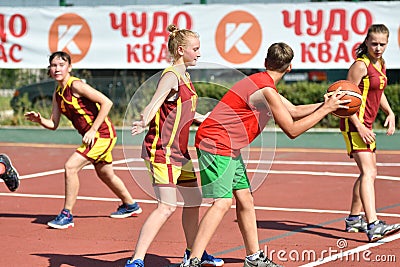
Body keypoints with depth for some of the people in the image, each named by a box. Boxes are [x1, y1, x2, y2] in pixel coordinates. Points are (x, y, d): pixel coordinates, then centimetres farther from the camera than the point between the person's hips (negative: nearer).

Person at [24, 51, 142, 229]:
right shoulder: (58, 94, 7)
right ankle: (130, 205, 48)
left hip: (102, 134, -10)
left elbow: (106, 102, -22)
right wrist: (40, 120, -11)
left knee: (70, 167, -18)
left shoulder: (76, 85, -18)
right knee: (105, 174, 25)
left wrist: (93, 130, -22)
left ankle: (67, 215, -10)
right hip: (92, 136, 10)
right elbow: (53, 124, 10)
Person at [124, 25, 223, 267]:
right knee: (167, 207, -16)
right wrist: (144, 123, -49)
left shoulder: (184, 76, 14)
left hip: (180, 152, 10)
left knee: (194, 201, 18)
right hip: (162, 150, -10)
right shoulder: (171, 76, -14)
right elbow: (154, 104, -30)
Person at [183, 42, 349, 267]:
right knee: (223, 203, -17)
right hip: (216, 143, -10)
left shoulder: (264, 85, 14)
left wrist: (324, 104, 11)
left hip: (229, 148, 10)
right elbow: (292, 130, -14)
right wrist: (325, 109, -9)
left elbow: (294, 111, 22)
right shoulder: (266, 90, -18)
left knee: (245, 199, 13)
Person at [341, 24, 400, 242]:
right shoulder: (361, 65, -16)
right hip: (355, 124, -10)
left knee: (369, 172, 19)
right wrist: (359, 127, -23)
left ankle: (354, 218, 33)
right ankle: (372, 226, -30)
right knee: (368, 172, -20)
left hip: (366, 125, 10)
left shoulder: (380, 63, 11)